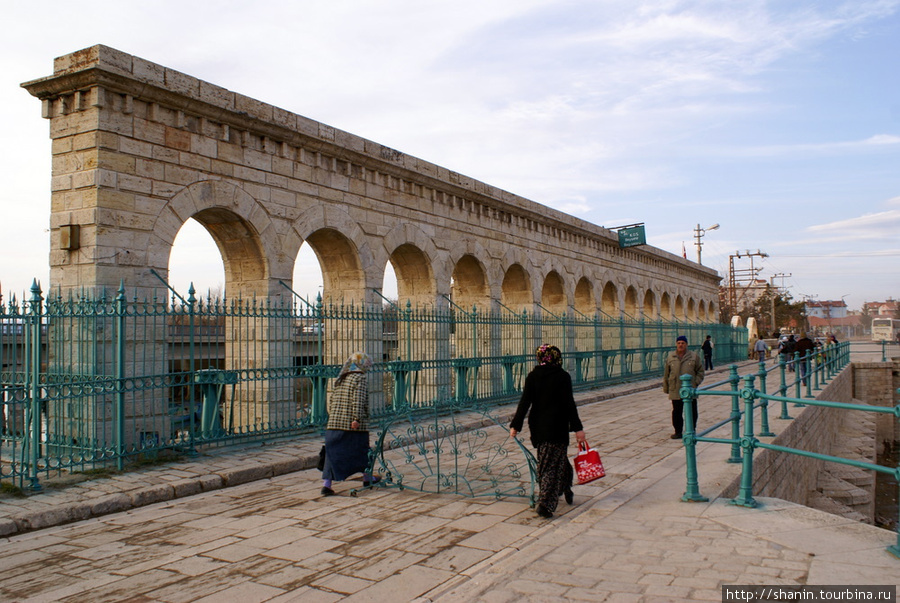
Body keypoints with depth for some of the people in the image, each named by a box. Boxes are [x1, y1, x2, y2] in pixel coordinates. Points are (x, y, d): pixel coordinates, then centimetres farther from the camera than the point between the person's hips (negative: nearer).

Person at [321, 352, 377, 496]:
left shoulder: (339, 379, 16)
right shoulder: (359, 378, -6)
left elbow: (331, 399, 18)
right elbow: (358, 400, -18)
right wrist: (357, 418, -21)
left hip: (335, 423, 6)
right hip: (354, 425, -5)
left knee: (333, 453, 4)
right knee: (362, 450, 13)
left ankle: (326, 484, -5)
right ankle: (367, 478, 28)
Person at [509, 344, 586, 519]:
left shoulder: (532, 377, 0)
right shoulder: (563, 376, -7)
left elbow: (524, 403, -3)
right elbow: (569, 404, -10)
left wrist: (515, 425, 1)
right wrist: (577, 428, -6)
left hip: (537, 427, 4)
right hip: (557, 427, -4)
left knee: (546, 461, 21)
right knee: (553, 464, -2)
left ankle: (566, 491, 37)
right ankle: (545, 503, -13)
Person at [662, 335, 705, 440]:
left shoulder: (693, 356, 2)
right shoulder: (670, 357, 4)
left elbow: (700, 371, 10)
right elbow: (666, 374, 10)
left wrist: (696, 382, -3)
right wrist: (666, 388, 9)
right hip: (675, 391, 0)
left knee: (692, 412, 6)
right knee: (676, 412, 3)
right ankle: (678, 431, 14)